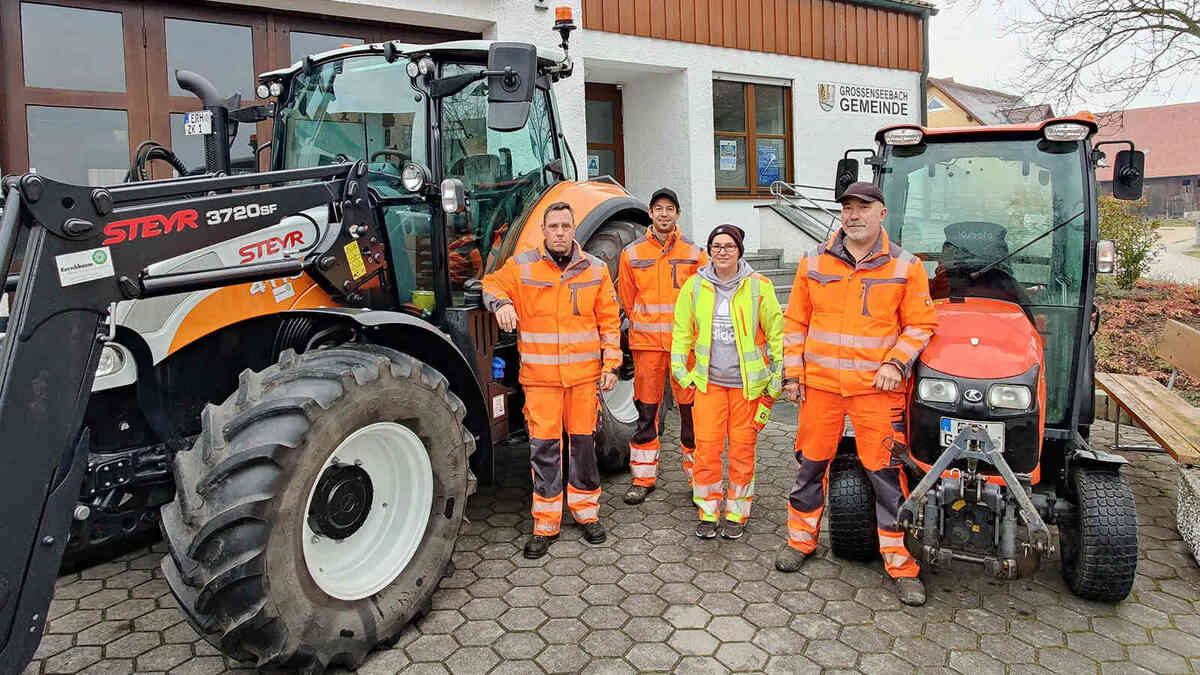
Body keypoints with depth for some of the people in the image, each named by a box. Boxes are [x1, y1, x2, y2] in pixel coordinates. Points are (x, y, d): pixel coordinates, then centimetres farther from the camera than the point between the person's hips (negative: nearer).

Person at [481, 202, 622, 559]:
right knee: (544, 447, 2)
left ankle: (587, 511, 29)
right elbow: (493, 284, 14)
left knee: (583, 442, 11)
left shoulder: (594, 269, 5)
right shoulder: (521, 266, 0)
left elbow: (609, 320, 9)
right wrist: (502, 303, -9)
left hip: (584, 373, 1)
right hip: (540, 375, -1)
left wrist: (611, 364, 3)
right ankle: (545, 525, 14)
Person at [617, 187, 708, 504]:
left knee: (691, 409, 2)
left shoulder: (694, 254, 5)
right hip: (646, 344, 1)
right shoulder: (632, 254, 6)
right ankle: (643, 478, 18)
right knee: (646, 410, 6)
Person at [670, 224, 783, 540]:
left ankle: (737, 514, 21)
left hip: (747, 382, -1)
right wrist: (682, 374, 6)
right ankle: (708, 513, 17)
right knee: (707, 446, 1)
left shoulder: (758, 286, -3)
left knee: (742, 448, 4)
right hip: (708, 381, 2)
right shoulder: (695, 286, 3)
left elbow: (776, 333, 3)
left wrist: (777, 380, 2)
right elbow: (681, 332, 11)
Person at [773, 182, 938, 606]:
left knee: (886, 473, 1)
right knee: (811, 464, 12)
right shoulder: (814, 263, 6)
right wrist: (793, 372, 4)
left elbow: (920, 324, 3)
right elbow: (795, 322, 10)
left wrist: (896, 364, -11)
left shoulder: (905, 266, 1)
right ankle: (801, 539, 30)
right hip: (819, 384, 2)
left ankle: (901, 563, 14)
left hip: (877, 388, -2)